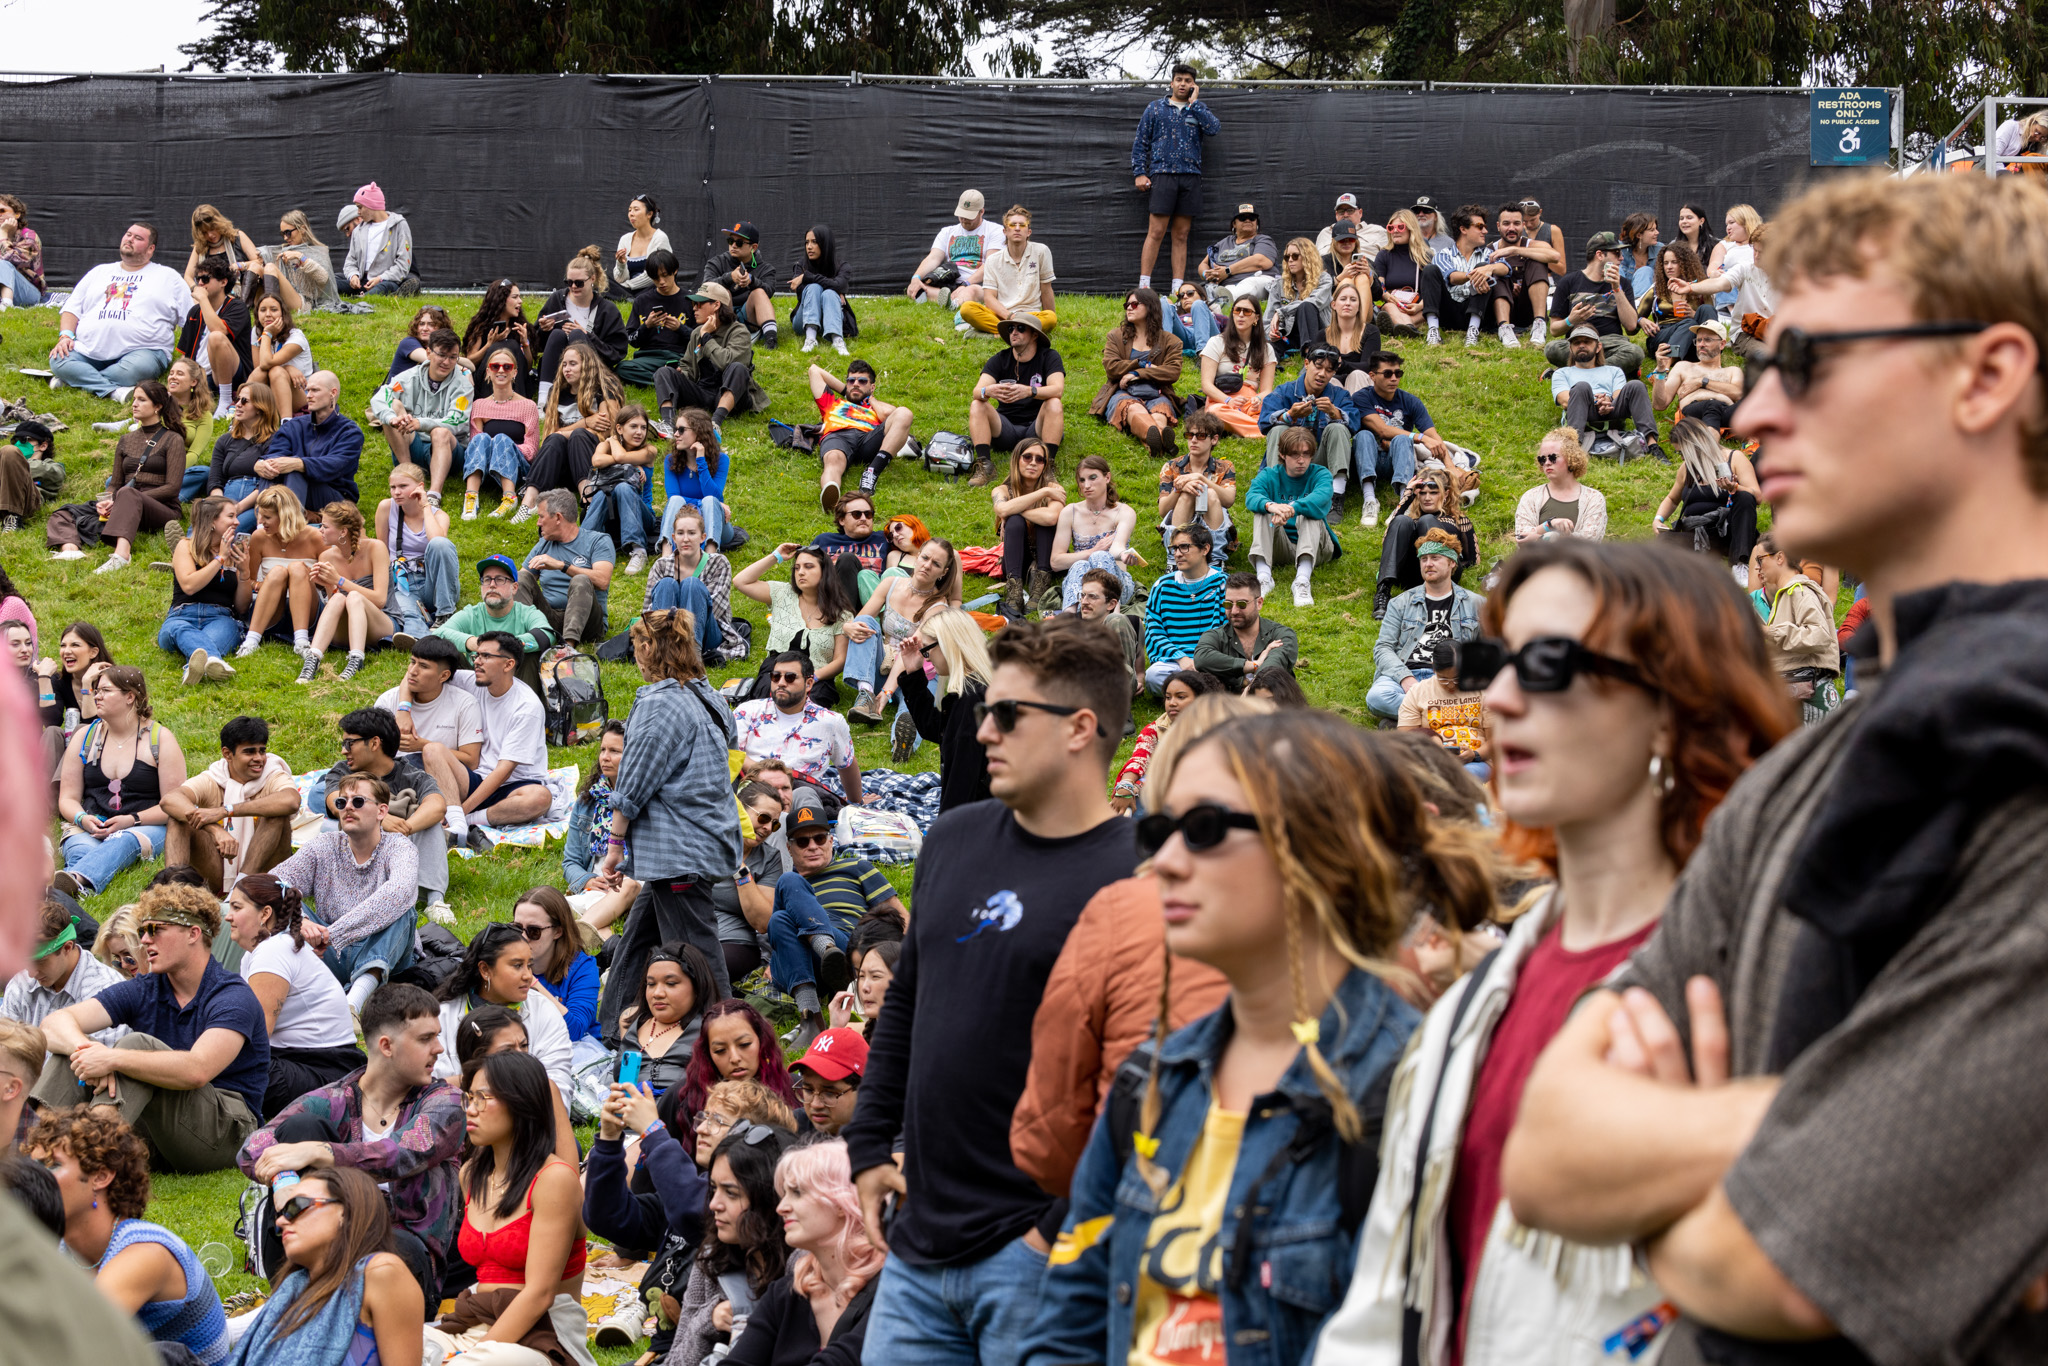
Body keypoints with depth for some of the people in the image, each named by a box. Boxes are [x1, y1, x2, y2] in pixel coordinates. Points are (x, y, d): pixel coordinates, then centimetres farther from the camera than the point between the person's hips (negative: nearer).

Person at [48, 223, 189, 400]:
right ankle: (113, 391, -39)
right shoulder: (100, 272, 26)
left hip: (141, 350, -3)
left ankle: (78, 379, -28)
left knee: (137, 368, -39)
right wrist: (65, 336, 2)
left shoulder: (168, 277, 15)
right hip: (89, 351, 3)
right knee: (58, 361, -26)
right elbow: (72, 308, 23)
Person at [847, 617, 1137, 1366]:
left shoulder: (1130, 878, -13)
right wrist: (869, 1149, 17)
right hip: (919, 1247, 7)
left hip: (1033, 1252, -7)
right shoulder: (953, 840, 12)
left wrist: (1070, 1220, -18)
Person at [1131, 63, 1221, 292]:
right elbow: (1140, 142, 9)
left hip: (1190, 177, 2)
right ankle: (1144, 285, -11)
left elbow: (1214, 128, -6)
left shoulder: (1199, 109, 14)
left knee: (1181, 236, 3)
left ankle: (1178, 288, 4)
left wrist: (1194, 104, -2)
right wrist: (1139, 173, -1)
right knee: (1156, 232, -10)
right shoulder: (1156, 108, 10)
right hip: (1162, 174, -2)